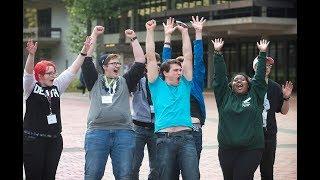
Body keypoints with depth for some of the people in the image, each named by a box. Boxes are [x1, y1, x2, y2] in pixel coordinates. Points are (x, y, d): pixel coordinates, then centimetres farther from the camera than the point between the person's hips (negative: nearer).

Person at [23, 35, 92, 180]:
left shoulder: (57, 86, 10)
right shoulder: (32, 87, -1)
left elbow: (72, 70, 5)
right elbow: (28, 72, -19)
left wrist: (84, 52, -4)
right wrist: (31, 54, -37)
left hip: (54, 140, 5)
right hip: (33, 139, -5)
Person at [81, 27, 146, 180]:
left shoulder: (125, 82, 17)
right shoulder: (95, 81, 13)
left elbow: (140, 61, 11)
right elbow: (87, 59, 5)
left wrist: (133, 39, 10)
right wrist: (94, 35, 6)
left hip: (124, 132, 2)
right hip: (97, 131, -2)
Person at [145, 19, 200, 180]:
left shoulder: (184, 85, 18)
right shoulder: (158, 86, 12)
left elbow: (188, 56, 18)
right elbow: (151, 57, 9)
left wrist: (184, 32, 19)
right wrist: (150, 31, 9)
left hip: (186, 137, 2)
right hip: (164, 138, -2)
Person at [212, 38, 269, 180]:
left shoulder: (255, 95, 10)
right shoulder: (225, 96, 11)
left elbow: (260, 76, 10)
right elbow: (220, 76, 9)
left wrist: (262, 53, 10)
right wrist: (217, 53, 6)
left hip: (252, 149, -2)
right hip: (227, 149, 2)